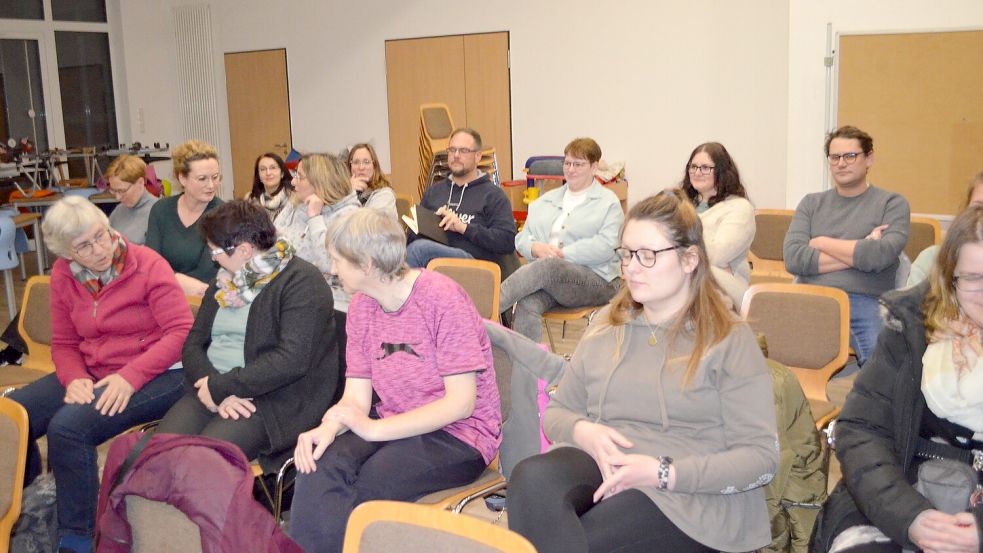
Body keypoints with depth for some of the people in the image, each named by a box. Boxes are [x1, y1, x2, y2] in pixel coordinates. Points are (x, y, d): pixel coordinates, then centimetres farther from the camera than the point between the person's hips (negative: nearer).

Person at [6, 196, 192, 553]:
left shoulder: (148, 265, -10)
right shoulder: (63, 275, 6)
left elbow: (181, 331, -16)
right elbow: (64, 343, 12)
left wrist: (130, 377, -26)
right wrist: (74, 379, -11)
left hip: (154, 375, -6)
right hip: (92, 373, 7)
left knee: (67, 427, -29)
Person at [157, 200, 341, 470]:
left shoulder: (302, 281, -9)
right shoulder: (225, 281, 18)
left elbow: (291, 360, -20)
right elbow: (194, 342, 10)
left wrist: (220, 387, -17)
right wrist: (212, 386, -11)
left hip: (275, 400, -7)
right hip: (212, 390, 7)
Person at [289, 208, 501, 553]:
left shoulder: (442, 298, -15)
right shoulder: (361, 306, 6)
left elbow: (461, 402, -18)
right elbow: (356, 397, 1)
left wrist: (375, 429, -22)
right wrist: (328, 427, -22)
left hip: (458, 434, -5)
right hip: (394, 424, 6)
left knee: (367, 485, -30)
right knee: (319, 466, -24)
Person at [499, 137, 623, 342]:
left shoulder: (609, 202, 8)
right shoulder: (545, 200, 25)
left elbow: (605, 247, -7)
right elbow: (522, 238, 18)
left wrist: (561, 254, -13)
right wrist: (536, 248, -7)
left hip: (596, 280, -4)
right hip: (547, 276, 4)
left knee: (546, 268, -36)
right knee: (527, 304, -32)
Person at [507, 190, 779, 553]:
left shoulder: (729, 340, 2)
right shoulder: (606, 325, 17)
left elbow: (761, 457, -5)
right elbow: (556, 411, 20)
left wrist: (663, 473, -17)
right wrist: (584, 431, -6)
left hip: (689, 492, -4)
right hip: (598, 465, 5)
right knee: (532, 478, -32)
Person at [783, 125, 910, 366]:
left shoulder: (893, 204, 9)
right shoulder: (811, 203, 18)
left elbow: (878, 257, -10)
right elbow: (793, 258, 1)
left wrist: (822, 243, 3)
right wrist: (858, 253, -3)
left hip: (865, 303, -2)